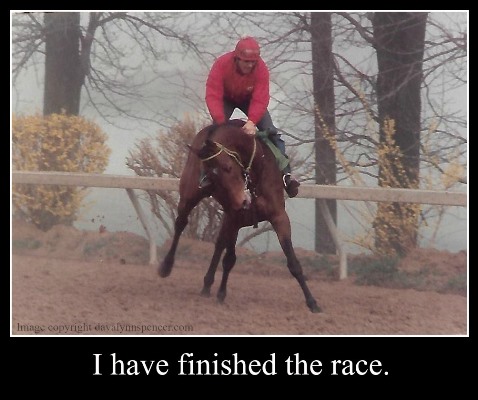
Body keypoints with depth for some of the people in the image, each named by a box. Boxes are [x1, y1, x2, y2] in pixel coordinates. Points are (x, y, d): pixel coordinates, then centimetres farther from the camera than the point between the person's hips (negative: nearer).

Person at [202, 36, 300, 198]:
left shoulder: (261, 69, -33)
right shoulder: (221, 65, -36)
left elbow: (260, 100, -35)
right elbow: (213, 96, -38)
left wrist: (252, 121, -50)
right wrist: (220, 121, -48)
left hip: (249, 98, 1)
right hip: (226, 98, -1)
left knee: (270, 131, -14)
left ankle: (285, 173, -15)